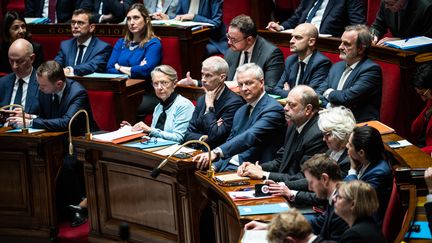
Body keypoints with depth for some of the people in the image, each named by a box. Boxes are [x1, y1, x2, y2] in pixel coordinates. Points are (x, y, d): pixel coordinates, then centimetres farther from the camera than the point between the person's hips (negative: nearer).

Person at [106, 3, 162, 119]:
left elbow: (147, 70, -16)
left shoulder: (153, 43, 0)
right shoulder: (121, 43, 17)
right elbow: (109, 69, 7)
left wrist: (121, 68, -2)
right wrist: (134, 71, -7)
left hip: (147, 95, -4)